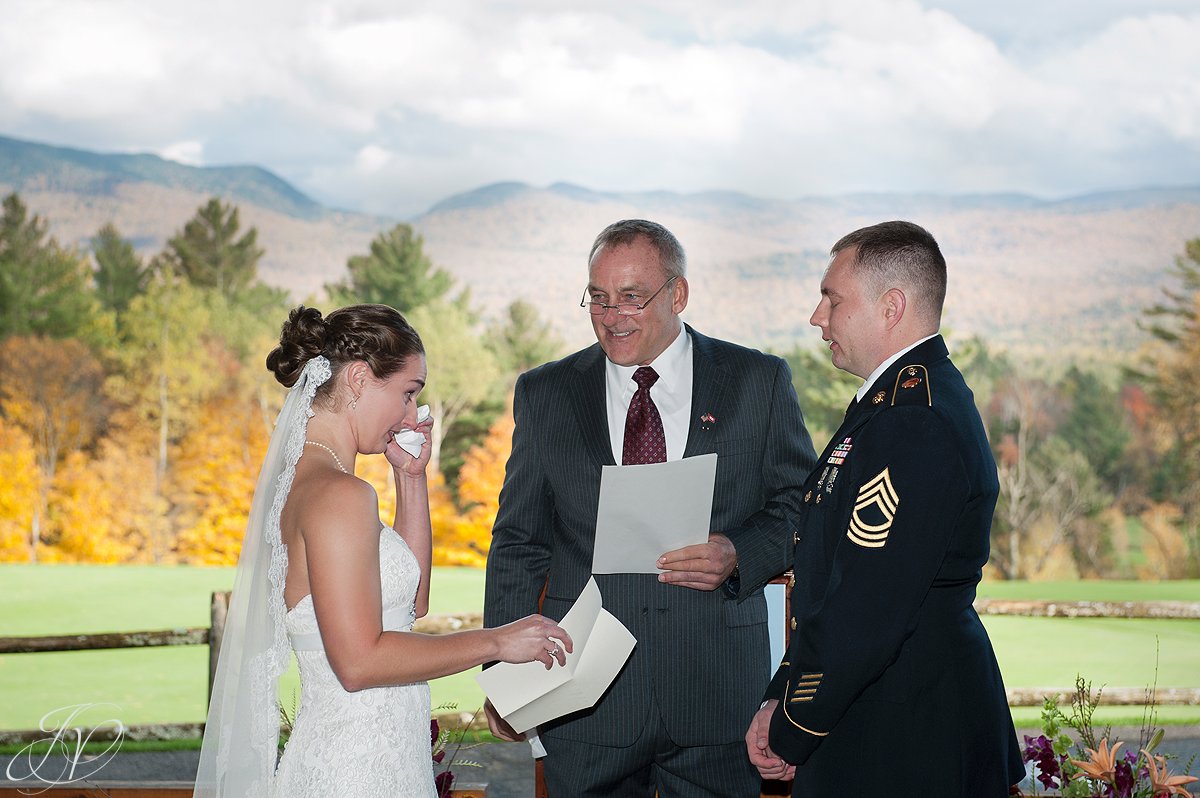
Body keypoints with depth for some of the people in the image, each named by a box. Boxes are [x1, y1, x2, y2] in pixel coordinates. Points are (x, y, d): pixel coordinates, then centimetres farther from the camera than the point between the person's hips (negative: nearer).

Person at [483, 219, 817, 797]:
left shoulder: (759, 381, 2)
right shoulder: (544, 394, 6)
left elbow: (800, 505, 7)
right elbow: (519, 543, 8)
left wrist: (740, 556, -13)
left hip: (717, 695, -1)